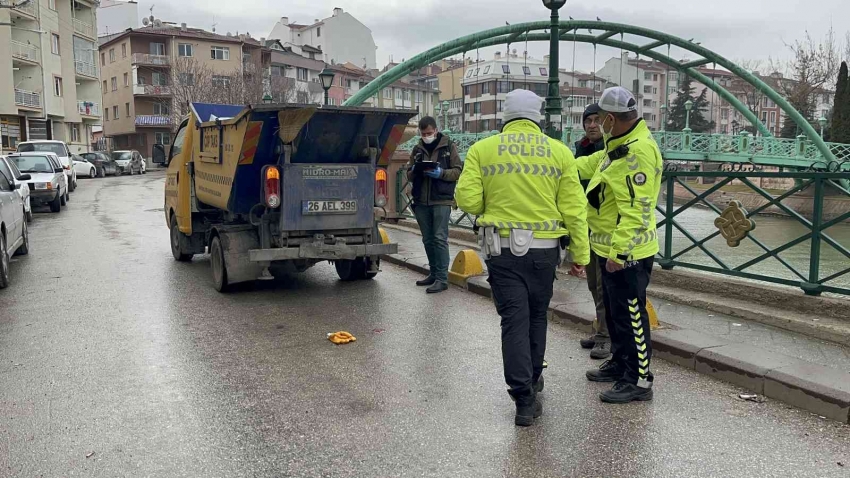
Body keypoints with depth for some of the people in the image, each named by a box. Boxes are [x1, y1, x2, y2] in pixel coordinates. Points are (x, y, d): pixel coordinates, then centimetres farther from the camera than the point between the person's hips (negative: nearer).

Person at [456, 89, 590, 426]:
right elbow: (574, 209, -2)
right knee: (537, 316, 20)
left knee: (514, 320, 4)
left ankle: (524, 397, 0)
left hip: (502, 248, -1)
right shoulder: (559, 152, -1)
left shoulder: (482, 149, -2)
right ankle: (532, 378, 38)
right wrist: (580, 254, 5)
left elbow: (467, 200, -7)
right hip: (544, 249, 2)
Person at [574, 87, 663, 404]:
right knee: (614, 311, 21)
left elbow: (636, 211, -27)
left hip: (626, 253, -11)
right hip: (611, 249, 11)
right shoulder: (621, 146, 10)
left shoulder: (638, 152, -23)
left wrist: (619, 252, -27)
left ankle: (639, 380, 10)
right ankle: (619, 364, 36)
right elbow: (591, 164, 28)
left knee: (630, 315, -1)